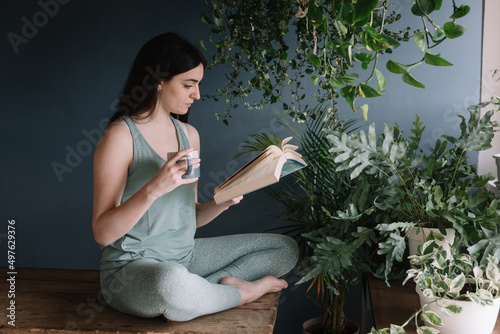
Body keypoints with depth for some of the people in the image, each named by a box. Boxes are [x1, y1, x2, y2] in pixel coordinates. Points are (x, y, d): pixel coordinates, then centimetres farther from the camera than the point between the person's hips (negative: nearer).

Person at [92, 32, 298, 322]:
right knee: (172, 282, -44)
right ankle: (245, 292, -11)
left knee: (286, 248, 7)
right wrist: (153, 189, -30)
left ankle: (213, 286, -14)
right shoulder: (121, 135, -14)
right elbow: (102, 233, -18)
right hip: (132, 269, -7)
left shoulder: (189, 134, 9)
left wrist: (223, 203, -6)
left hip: (185, 255, 8)